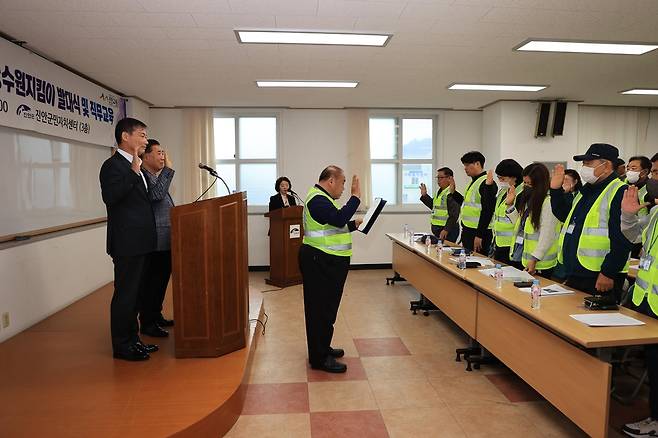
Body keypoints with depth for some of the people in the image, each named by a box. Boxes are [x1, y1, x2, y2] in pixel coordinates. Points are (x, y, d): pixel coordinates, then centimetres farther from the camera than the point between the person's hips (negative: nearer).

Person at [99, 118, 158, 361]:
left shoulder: (134, 166, 17)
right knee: (125, 294, 0)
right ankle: (122, 346, 11)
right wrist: (134, 171, -28)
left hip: (140, 241, 10)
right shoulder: (113, 165, -12)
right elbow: (110, 196, -27)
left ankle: (132, 339, 28)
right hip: (127, 242, -10)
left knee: (134, 293, 16)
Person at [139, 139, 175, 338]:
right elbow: (156, 194, -29)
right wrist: (168, 169, -20)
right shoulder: (143, 176, -13)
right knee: (152, 282, -1)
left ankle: (156, 316, 30)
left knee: (162, 280, 17)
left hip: (166, 241, 10)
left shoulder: (157, 175, 18)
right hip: (154, 243, -10)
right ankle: (147, 323, 11)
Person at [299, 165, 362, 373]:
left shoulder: (323, 198, 17)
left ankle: (322, 348, 31)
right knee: (321, 309, -5)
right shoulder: (318, 199, -17)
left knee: (326, 307, 18)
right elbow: (339, 219, -31)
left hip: (328, 262, 11)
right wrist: (355, 197, -26)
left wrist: (353, 225, 14)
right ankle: (319, 358, 4)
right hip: (320, 262, -11)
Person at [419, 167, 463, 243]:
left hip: (447, 231, -9)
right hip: (437, 229, 9)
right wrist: (424, 195, 23)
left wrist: (446, 230, -23)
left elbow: (454, 216, -20)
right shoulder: (439, 192, 13)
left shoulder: (453, 195, -16)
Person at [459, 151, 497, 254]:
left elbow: (487, 210, -20)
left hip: (479, 232, -10)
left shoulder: (486, 183, -15)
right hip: (468, 231, 10)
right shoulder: (474, 182, 15)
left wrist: (479, 235, -21)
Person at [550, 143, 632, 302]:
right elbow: (565, 216, 26)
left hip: (600, 278, -9)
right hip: (574, 274, 9)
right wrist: (556, 189, 14)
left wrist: (608, 273, -22)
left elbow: (622, 240, -21)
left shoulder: (620, 193, -14)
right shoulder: (586, 191, 15)